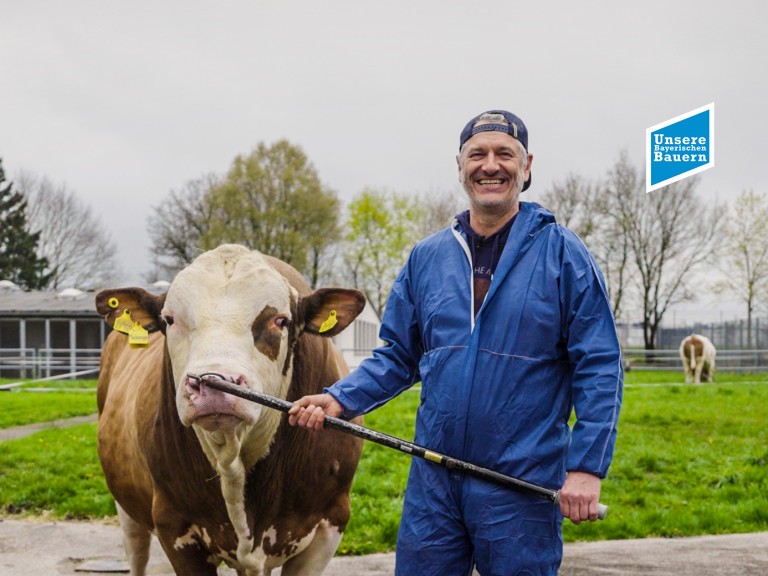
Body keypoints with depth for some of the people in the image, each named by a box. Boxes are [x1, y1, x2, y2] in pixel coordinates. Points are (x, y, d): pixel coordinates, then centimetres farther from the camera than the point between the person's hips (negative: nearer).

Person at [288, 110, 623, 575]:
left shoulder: (562, 253, -4)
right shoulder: (427, 257, 9)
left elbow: (599, 366, -6)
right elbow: (398, 356, 14)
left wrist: (587, 467, -13)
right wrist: (340, 399, -3)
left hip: (522, 485, -3)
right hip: (432, 483, 4)